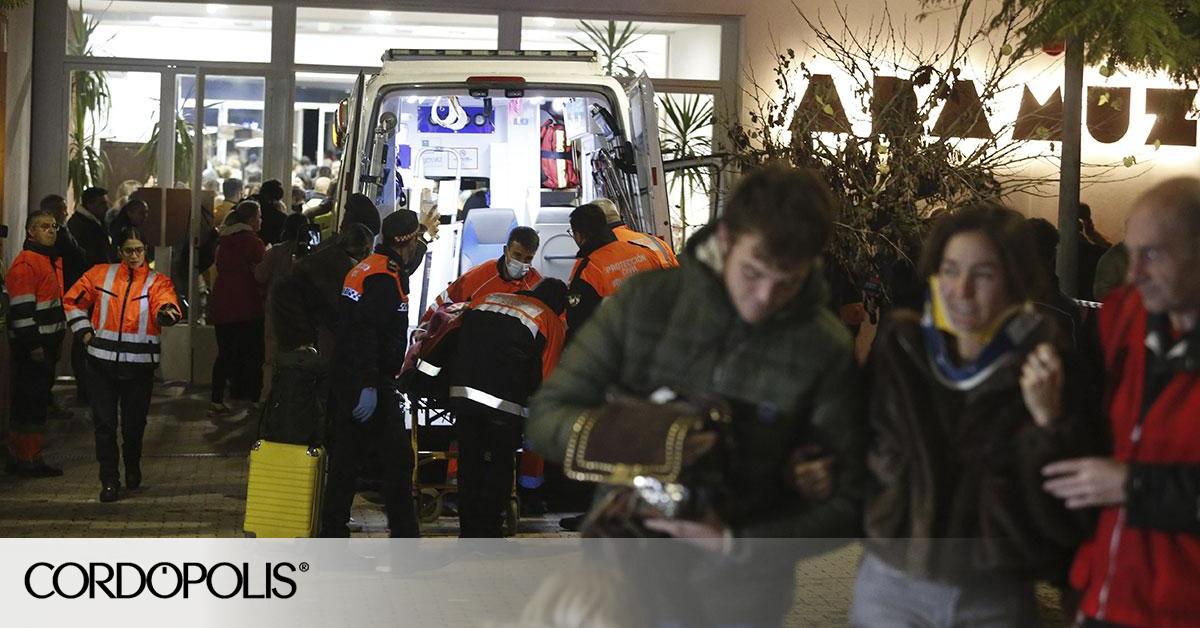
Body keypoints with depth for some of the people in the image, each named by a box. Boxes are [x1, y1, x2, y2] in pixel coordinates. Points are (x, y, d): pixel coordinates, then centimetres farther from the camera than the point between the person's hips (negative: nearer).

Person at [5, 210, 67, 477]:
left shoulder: (54, 260, 16)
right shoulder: (25, 264, -14)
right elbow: (21, 309, -19)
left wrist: (58, 342, 24)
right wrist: (33, 345, -21)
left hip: (48, 343, 9)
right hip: (32, 346, -9)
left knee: (39, 402, 13)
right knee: (29, 402, -6)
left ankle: (31, 457, 20)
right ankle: (25, 459, -1)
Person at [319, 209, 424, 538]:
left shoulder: (364, 268, 15)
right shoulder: (383, 278, -16)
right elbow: (366, 333, -25)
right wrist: (369, 386, -27)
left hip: (347, 382, 10)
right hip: (372, 385, -10)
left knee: (346, 459, 12)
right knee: (398, 460, -5)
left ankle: (332, 533, 17)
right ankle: (404, 536, -2)